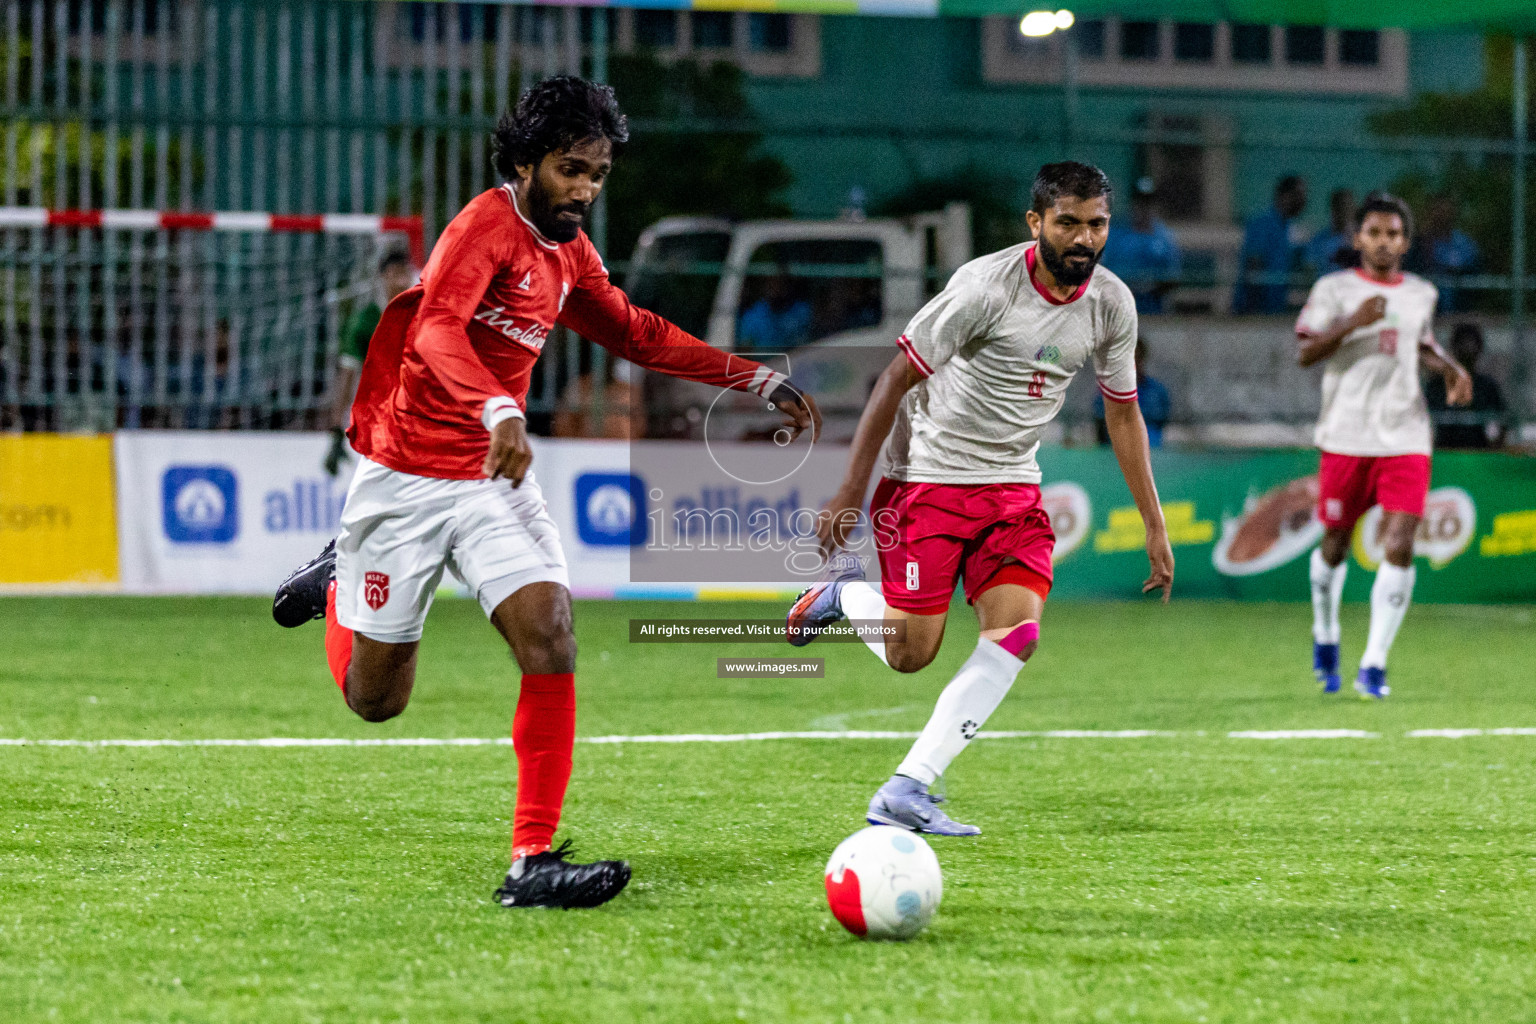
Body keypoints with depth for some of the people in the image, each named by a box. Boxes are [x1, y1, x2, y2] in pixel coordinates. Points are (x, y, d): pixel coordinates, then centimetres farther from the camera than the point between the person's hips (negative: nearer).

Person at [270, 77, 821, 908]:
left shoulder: (568, 252, 7)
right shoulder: (488, 225, -19)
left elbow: (634, 334, 22)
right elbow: (437, 325, -36)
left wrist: (758, 380, 17)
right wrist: (498, 411, -53)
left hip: (496, 481, 6)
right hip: (408, 480, -6)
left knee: (550, 637, -17)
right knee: (375, 700, 8)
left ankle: (532, 862, -17)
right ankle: (339, 578, 41)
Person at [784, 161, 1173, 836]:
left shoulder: (1112, 303, -1)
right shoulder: (986, 285, -19)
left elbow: (1122, 410, 13)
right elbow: (898, 378, -13)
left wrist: (1154, 525, 12)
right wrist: (850, 491, -14)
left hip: (1013, 488, 5)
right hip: (928, 474, -5)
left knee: (1017, 631, -16)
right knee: (909, 654, -8)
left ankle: (904, 793, -13)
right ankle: (840, 591, 27)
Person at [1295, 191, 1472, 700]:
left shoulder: (1421, 293, 11)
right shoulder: (1334, 289, -1)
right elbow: (1304, 353, -9)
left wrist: (1450, 367, 11)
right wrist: (1353, 323, -22)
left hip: (1405, 438, 2)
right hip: (1345, 437, -2)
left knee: (1399, 547, -13)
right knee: (1335, 544, 9)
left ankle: (1373, 664, -10)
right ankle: (1325, 635, 37)